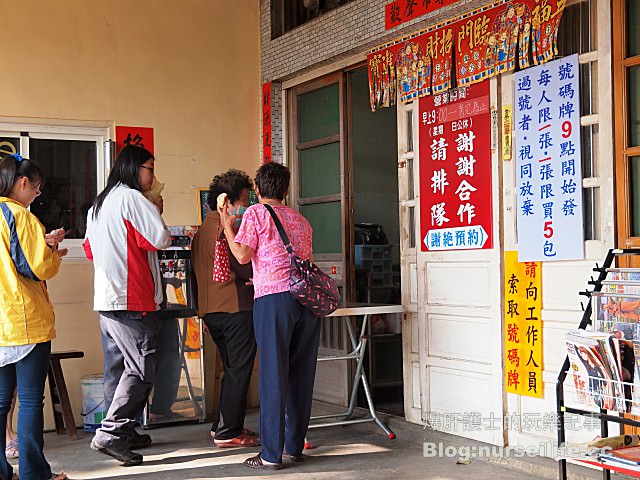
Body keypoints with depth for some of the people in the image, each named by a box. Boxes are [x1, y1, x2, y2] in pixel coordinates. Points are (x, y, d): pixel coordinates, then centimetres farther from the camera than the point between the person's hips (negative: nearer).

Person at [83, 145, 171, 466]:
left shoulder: (98, 205, 19)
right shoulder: (132, 198, -9)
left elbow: (90, 249, 24)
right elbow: (160, 239, -13)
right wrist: (157, 212, 3)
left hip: (105, 299, 9)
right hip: (131, 300, -9)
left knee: (118, 367, 13)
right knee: (141, 368, -8)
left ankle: (124, 433, 19)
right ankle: (110, 434, -14)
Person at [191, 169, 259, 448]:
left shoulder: (203, 229, 16)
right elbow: (247, 270, -17)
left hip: (210, 308, 9)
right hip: (236, 308, -9)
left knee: (232, 370, 20)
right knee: (238, 371, -2)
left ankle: (222, 425, 25)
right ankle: (228, 433, 1)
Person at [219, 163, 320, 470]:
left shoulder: (256, 213, 5)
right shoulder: (301, 220, 22)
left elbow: (242, 255, -3)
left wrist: (227, 224, 12)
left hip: (273, 298, -5)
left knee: (273, 375, -4)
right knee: (301, 374, 10)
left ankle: (271, 454, -3)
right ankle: (295, 447, 17)